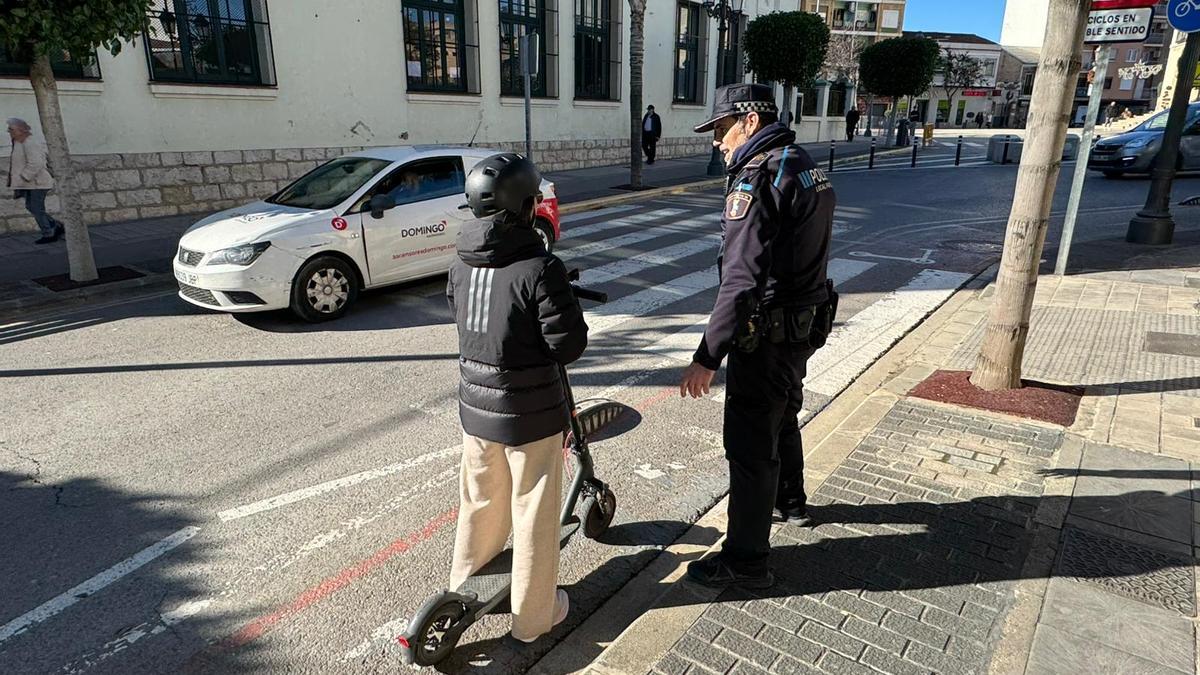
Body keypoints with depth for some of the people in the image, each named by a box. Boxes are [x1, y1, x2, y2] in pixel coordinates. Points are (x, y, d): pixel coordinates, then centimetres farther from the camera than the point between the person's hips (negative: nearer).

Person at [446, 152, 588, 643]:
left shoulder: (461, 264, -2)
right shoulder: (540, 268, -22)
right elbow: (568, 344, -19)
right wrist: (564, 301, -1)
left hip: (475, 405, 6)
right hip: (531, 413, -6)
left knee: (480, 502, 24)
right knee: (534, 513, 10)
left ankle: (462, 588, 44)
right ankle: (533, 616, 27)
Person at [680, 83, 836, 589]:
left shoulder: (757, 179, -21)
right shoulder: (806, 167, 9)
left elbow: (741, 281, -28)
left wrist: (707, 358, -27)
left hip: (767, 334, -10)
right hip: (805, 323, 10)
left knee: (750, 444, 0)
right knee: (782, 418, 27)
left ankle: (745, 561, 12)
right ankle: (789, 502, 50)